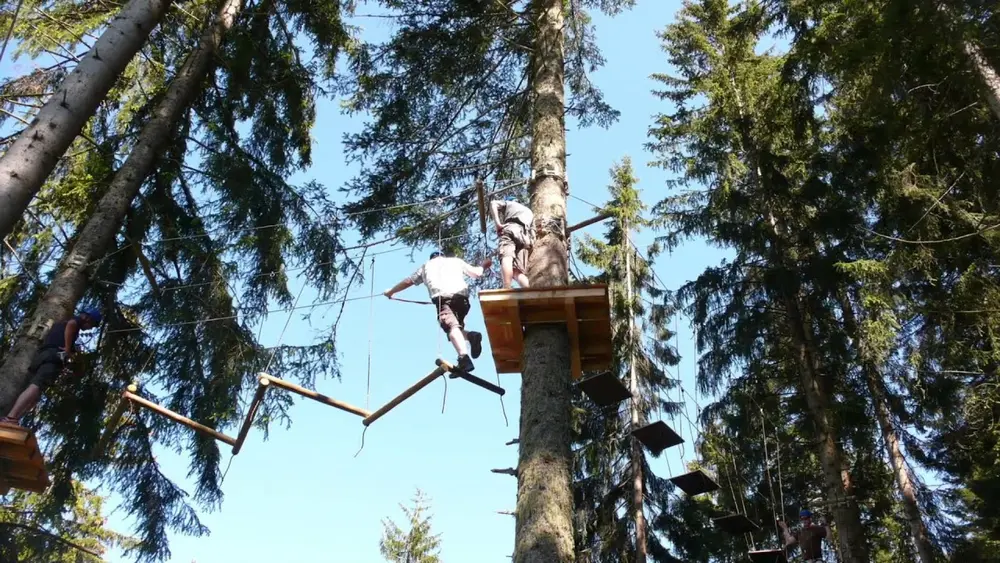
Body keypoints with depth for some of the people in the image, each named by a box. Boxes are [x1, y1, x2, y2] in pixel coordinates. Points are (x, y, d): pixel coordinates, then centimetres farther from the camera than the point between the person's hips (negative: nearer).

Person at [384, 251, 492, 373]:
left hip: (442, 297, -3)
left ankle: (464, 358, -46)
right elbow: (477, 273, 33)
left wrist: (390, 291, 53)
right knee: (456, 325, 21)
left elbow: (408, 282, 38)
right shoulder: (456, 261, 33)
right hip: (462, 295, 3)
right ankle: (471, 336, -14)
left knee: (451, 327, -21)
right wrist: (483, 266, 56)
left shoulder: (426, 265, 33)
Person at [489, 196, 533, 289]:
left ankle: (506, 290, -55)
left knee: (506, 257, -28)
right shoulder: (528, 211, 43)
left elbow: (493, 203, 9)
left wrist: (498, 224, 0)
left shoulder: (508, 203, 31)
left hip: (511, 229, -4)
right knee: (518, 271, -6)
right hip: (525, 237, 5)